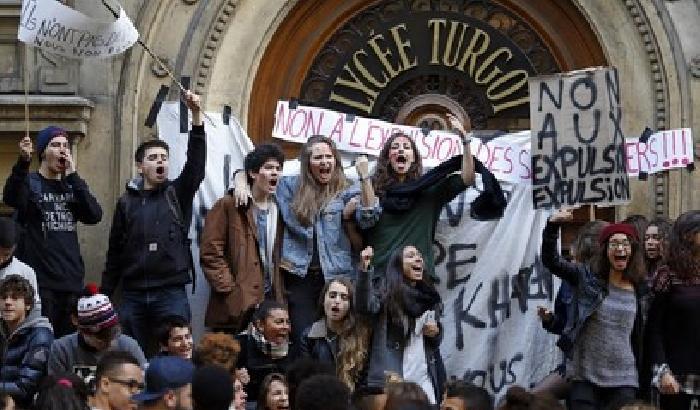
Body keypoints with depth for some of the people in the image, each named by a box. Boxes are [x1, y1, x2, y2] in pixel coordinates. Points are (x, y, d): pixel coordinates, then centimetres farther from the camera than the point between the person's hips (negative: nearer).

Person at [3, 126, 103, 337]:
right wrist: (23, 161, -39)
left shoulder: (73, 186, 15)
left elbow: (94, 215, -2)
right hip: (39, 280, -5)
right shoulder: (29, 183, 1)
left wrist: (72, 176, -6)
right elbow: (11, 199, -23)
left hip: (71, 280, 5)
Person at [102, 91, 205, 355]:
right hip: (133, 295, 2)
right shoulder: (127, 202, 10)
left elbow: (195, 164, -11)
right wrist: (105, 294, 8)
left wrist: (196, 116, -21)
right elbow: (115, 253, 12)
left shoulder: (178, 194, 6)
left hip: (172, 293, -2)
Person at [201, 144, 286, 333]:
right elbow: (210, 252, -5)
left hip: (273, 300, 4)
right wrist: (229, 290, -11)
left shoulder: (280, 209, 16)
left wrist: (281, 294, 7)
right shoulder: (228, 206, 0)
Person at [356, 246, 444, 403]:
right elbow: (365, 306, -23)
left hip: (424, 378, 5)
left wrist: (435, 333, 2)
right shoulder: (385, 294, 0)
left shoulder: (429, 298, 16)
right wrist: (365, 269, -35)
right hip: (393, 377, -5)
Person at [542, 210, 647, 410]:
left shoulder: (638, 289, 6)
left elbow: (639, 337, 13)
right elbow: (550, 261, -10)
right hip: (585, 376, -1)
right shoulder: (587, 277, 1)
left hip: (623, 380, 2)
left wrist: (642, 376, 13)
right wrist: (553, 226, -26)